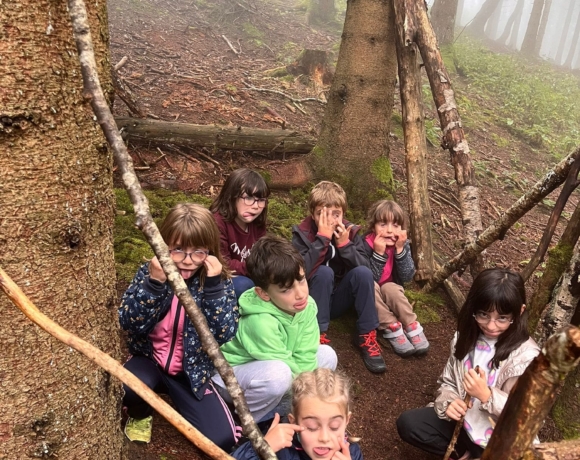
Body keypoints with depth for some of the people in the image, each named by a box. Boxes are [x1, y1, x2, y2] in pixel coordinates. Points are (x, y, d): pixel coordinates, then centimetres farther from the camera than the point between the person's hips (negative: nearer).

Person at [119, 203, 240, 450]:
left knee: (222, 439, -14)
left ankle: (178, 398, 16)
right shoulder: (149, 272, -10)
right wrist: (154, 282, -32)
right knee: (131, 387, -34)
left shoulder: (218, 281, -12)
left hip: (192, 370, 0)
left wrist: (213, 285, -30)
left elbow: (224, 334, -22)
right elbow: (129, 324, -20)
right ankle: (140, 415, 5)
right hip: (150, 360, 0)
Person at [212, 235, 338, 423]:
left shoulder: (307, 306, -16)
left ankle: (273, 412, 0)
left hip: (272, 369, 8)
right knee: (278, 374, -37)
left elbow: (305, 358, -14)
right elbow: (287, 373, -30)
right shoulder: (261, 322, -36)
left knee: (326, 355, -4)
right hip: (230, 374, -7)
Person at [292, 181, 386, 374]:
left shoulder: (351, 232, -6)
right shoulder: (302, 234, -14)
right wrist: (322, 238, -32)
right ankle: (319, 335, -21)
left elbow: (366, 269, -14)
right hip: (313, 303, -3)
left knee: (363, 273, -23)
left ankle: (366, 336, -13)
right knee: (324, 272, -30)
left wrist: (345, 244, -26)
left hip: (339, 299, 3)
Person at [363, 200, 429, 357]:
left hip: (390, 292, 2)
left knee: (390, 288, -31)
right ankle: (391, 327, -28)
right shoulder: (367, 245, -20)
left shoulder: (402, 244, -10)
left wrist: (400, 249, -26)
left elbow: (407, 277, -16)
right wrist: (379, 253, -35)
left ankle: (412, 327, -23)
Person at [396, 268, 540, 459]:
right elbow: (448, 381, 5)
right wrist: (449, 402, -17)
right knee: (407, 423, -10)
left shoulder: (526, 355, -20)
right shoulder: (466, 337, -4)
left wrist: (486, 396, -34)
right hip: (464, 419, 5)